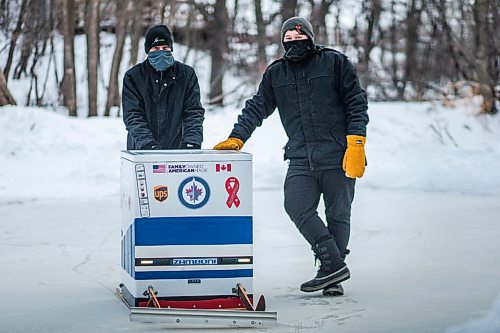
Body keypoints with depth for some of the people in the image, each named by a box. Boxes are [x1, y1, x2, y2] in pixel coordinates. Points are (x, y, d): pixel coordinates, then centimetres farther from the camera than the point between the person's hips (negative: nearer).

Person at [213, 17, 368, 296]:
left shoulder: (335, 62, 1)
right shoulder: (276, 74, 13)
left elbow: (357, 103, 0)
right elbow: (257, 108, 14)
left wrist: (356, 144, -9)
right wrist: (237, 138, 0)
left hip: (338, 156, -3)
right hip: (300, 158, 3)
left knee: (338, 215, 1)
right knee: (297, 208, -14)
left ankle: (332, 274, 9)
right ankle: (334, 264, -10)